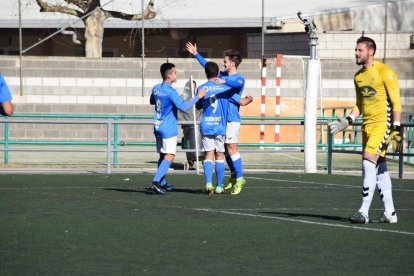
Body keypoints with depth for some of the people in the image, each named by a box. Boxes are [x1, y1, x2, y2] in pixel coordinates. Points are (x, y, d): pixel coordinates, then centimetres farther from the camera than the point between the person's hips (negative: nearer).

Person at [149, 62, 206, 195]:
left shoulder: (156, 89, 7)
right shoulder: (171, 92, -17)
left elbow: (151, 101, 26)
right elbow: (183, 106, -25)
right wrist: (198, 97, -18)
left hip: (158, 128, 8)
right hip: (169, 129, -8)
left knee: (162, 156, 17)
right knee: (169, 157, -10)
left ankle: (162, 184, 22)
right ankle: (155, 182, -23)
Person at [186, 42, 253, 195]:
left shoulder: (239, 78, -9)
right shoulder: (222, 75, 14)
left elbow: (237, 84, -33)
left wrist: (225, 81, -50)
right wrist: (195, 54, 32)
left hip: (232, 119, -8)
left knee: (232, 148, -11)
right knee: (226, 149, 10)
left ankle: (239, 179, -9)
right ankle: (234, 177, 19)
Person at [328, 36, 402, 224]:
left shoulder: (385, 72, -9)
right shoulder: (358, 76, 14)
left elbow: (396, 102, -11)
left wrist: (396, 129, -17)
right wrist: (348, 121, 8)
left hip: (382, 124, -8)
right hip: (367, 125, 8)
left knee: (368, 162, -17)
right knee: (379, 168, 8)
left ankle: (364, 212, -16)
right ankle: (390, 213, 12)